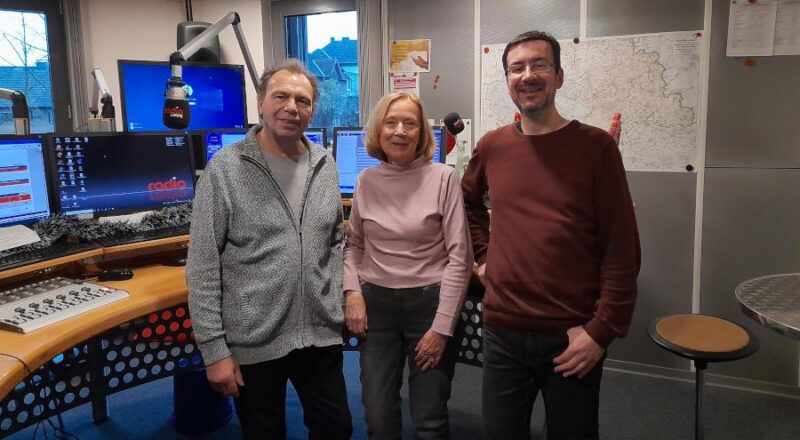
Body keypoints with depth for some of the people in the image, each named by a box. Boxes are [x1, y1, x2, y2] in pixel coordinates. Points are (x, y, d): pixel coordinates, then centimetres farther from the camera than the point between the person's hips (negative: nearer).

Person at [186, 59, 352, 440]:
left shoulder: (325, 165, 4)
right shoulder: (226, 168, -11)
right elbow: (203, 267, -11)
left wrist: (336, 300, 7)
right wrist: (214, 348, -12)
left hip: (321, 335, 4)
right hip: (253, 343, -4)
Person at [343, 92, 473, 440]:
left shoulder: (443, 178, -8)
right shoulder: (366, 181, 2)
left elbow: (459, 257, -9)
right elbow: (353, 245, 14)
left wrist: (442, 326, -11)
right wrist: (352, 291, -3)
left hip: (429, 302, -3)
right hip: (376, 304, 3)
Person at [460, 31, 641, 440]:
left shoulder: (595, 146, -8)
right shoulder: (492, 146, 3)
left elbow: (621, 250, -9)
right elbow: (468, 203, 23)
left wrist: (602, 329, -13)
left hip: (573, 336, -3)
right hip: (502, 331, 3)